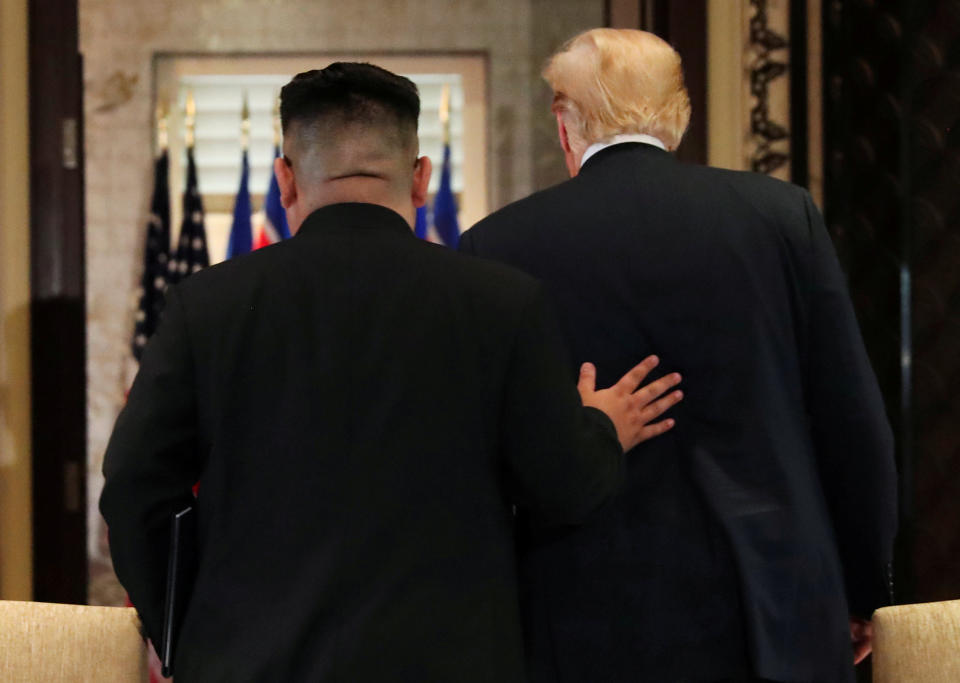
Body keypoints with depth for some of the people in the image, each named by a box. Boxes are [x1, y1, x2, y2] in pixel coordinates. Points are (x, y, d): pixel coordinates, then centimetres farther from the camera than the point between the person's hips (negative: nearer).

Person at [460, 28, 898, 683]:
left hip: (591, 629, -1)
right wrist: (863, 594, 15)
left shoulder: (498, 246, -2)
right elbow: (854, 425, 3)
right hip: (775, 620, 1)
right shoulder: (784, 215, 1)